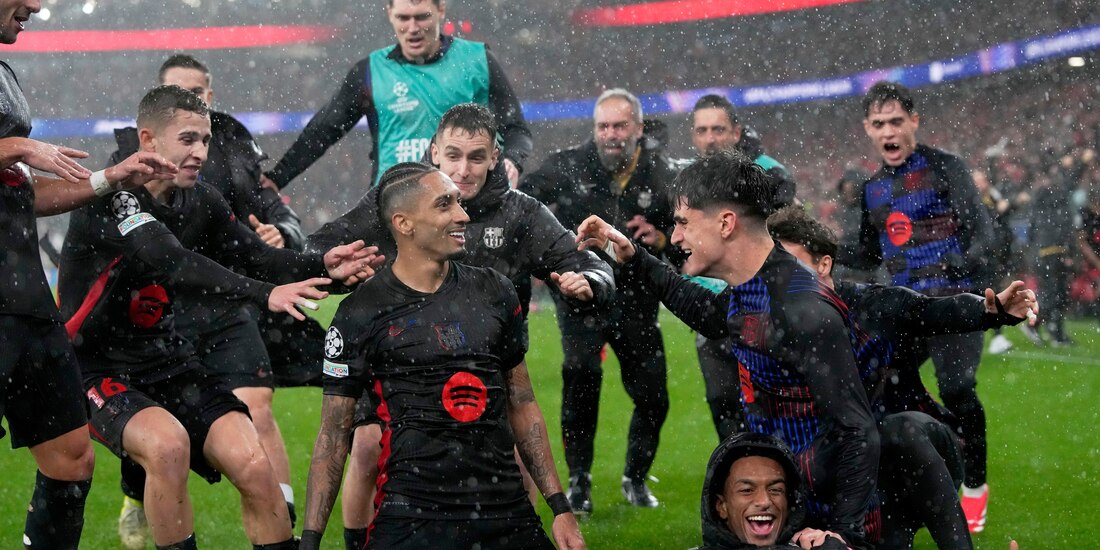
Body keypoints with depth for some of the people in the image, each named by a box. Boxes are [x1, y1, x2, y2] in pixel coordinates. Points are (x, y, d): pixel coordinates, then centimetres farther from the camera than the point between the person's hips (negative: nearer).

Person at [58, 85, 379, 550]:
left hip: (168, 361, 6)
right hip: (99, 369, -6)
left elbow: (255, 255, 0)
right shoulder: (111, 196, -19)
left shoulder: (200, 201, 4)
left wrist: (322, 265, -20)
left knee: (255, 467, -12)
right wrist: (265, 295, -42)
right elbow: (174, 265, -32)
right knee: (168, 444, -34)